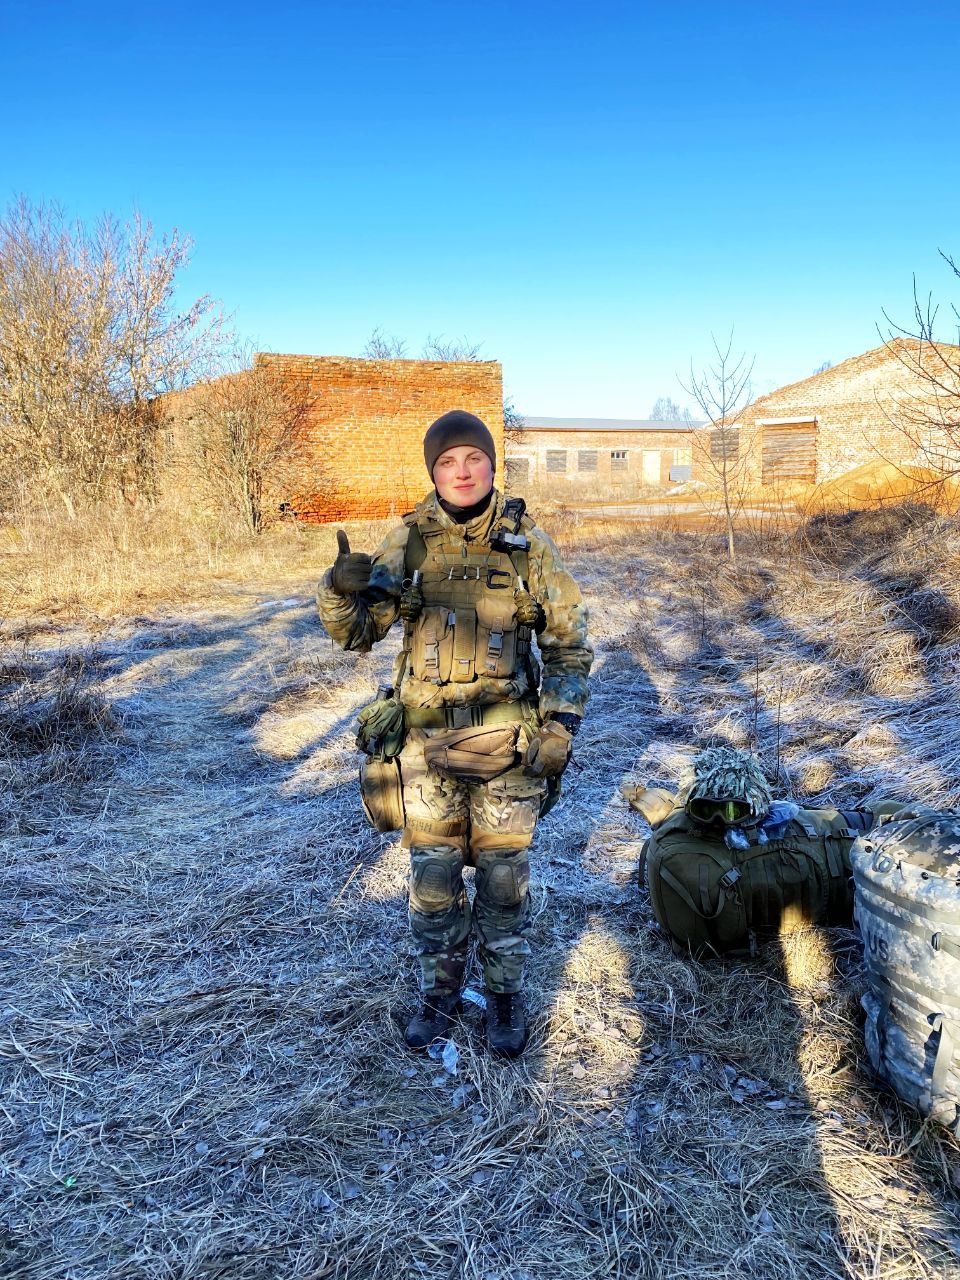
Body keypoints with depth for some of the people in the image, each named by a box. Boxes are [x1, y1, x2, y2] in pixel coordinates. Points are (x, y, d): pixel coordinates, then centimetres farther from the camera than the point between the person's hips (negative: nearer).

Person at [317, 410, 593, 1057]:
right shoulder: (407, 543, 0)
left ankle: (506, 995, 31)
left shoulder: (528, 543, -3)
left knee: (504, 878, 9)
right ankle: (440, 992, 34)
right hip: (428, 741, 1)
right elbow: (356, 632, 2)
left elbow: (569, 643, 2)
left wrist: (561, 729, -6)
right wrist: (340, 589, -20)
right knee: (433, 879, 12)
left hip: (507, 743, -1)